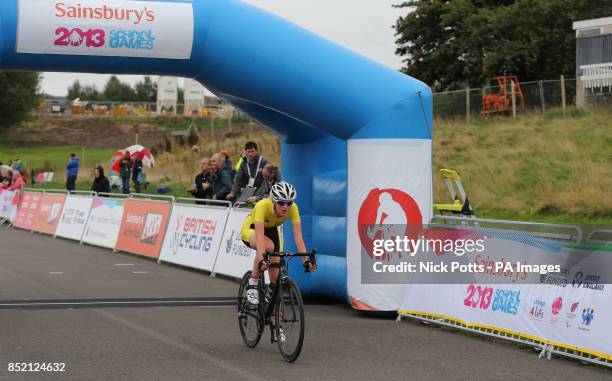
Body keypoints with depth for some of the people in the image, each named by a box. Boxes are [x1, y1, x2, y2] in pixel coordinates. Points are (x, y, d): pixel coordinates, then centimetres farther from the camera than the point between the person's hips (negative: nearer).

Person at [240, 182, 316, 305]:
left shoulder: (293, 208, -29)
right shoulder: (263, 205, -39)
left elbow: (298, 236, -33)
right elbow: (259, 235, -47)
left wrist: (306, 259, -44)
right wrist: (262, 257, -60)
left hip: (271, 229, 4)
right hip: (250, 230, -4)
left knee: (275, 269, -7)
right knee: (268, 246, -36)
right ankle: (253, 284, -18)